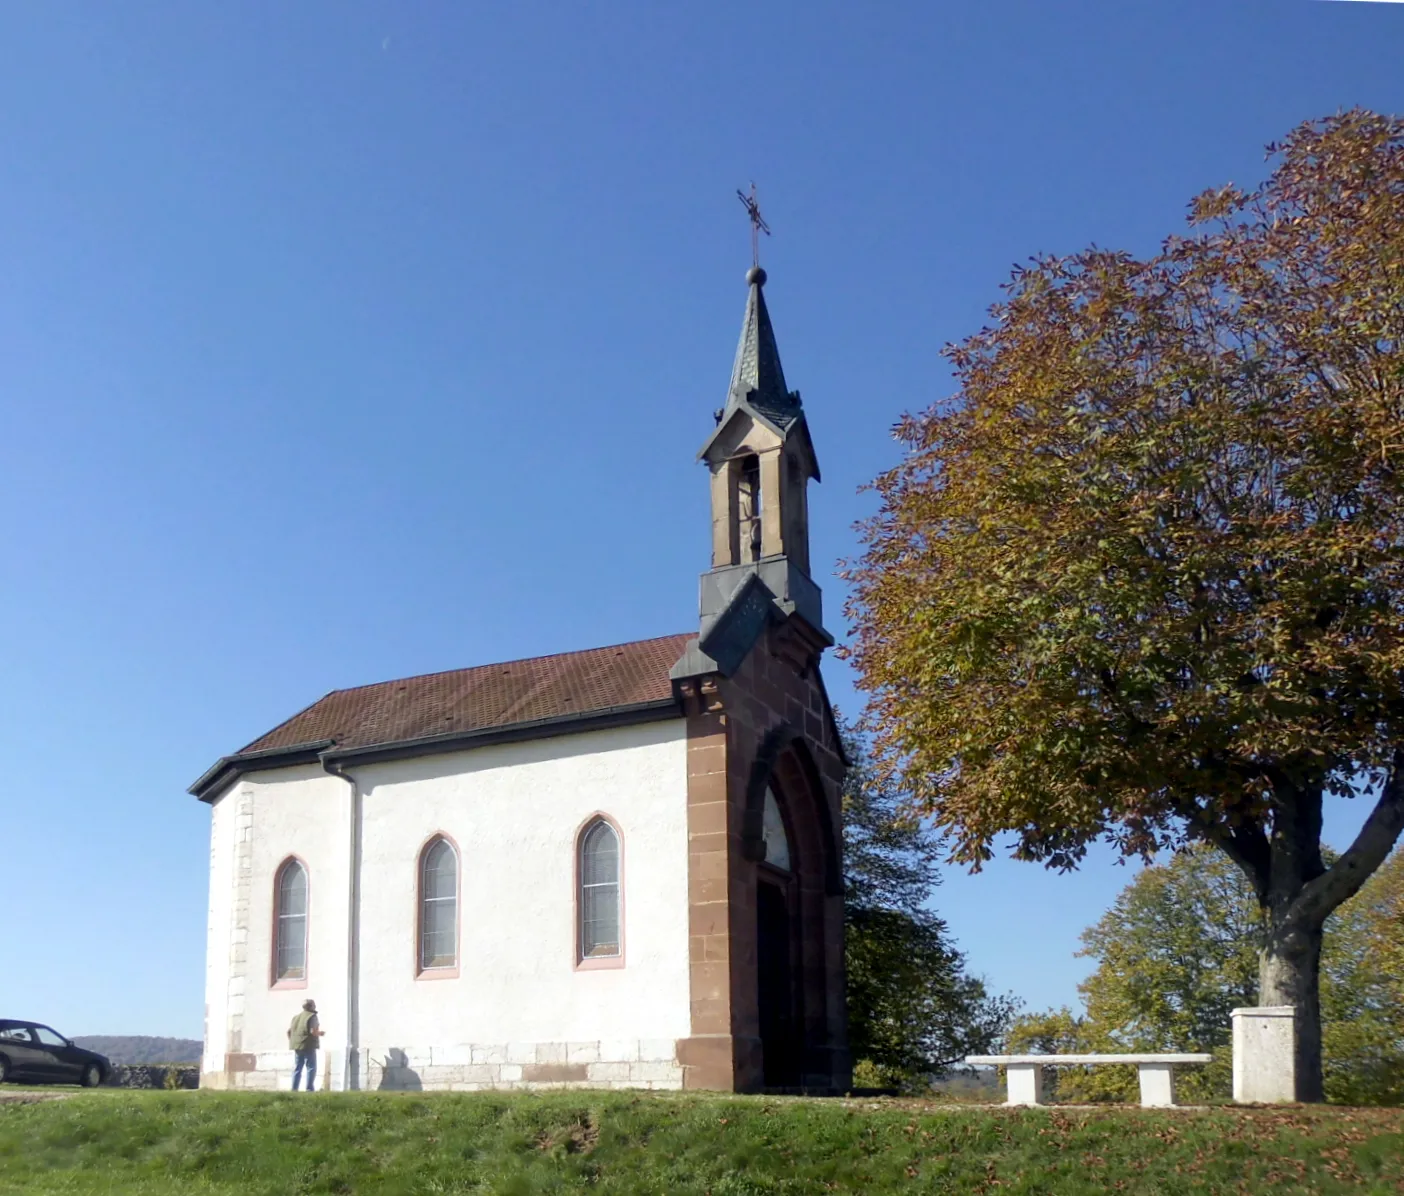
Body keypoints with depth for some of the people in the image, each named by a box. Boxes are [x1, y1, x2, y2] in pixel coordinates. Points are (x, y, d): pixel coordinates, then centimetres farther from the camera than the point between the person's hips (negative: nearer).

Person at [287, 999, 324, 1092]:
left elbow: (289, 1031, 14)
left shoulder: (296, 1017, 14)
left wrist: (291, 1041, 25)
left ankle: (294, 1088, 10)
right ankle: (309, 1089, -8)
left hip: (297, 1046, 7)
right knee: (311, 1068, -2)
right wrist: (320, 1033, 0)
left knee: (297, 1068, 12)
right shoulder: (312, 1016, -9)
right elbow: (313, 1031, -19)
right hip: (308, 1046, -7)